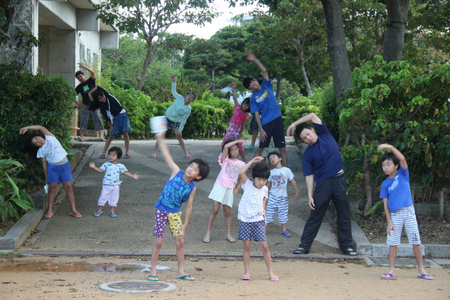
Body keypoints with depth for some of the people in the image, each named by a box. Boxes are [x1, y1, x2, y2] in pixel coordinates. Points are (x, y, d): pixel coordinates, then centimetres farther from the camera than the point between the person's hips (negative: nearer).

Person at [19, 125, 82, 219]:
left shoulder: (50, 138, 2)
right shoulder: (41, 151, 3)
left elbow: (41, 128, -8)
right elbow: (44, 165, 4)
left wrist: (27, 128, -6)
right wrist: (47, 178, 1)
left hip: (64, 165, -1)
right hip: (52, 167, 1)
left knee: (68, 187, -1)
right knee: (52, 187, 2)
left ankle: (73, 210, 1)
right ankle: (50, 210, 12)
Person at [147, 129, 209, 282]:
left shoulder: (192, 188, -3)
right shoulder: (176, 172, -9)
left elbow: (189, 206, 3)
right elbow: (166, 156, -11)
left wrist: (185, 224, 2)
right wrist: (161, 139, -16)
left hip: (175, 213, 3)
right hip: (161, 210, -3)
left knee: (180, 241, 3)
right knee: (159, 242, -3)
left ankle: (181, 271, 16)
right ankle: (153, 272, 7)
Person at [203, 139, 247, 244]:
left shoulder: (241, 164, 9)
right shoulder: (225, 160, 0)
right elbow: (226, 146, -16)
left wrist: (237, 188, 6)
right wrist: (237, 141, -8)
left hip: (230, 189, 3)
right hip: (220, 187, -3)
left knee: (227, 212, 7)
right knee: (215, 210, -7)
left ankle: (229, 235, 14)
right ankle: (208, 233, -1)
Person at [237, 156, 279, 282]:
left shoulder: (264, 189, 7)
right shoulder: (248, 185, -2)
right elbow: (241, 173, -19)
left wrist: (263, 209, 10)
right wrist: (253, 161, -16)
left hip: (258, 221, 2)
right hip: (245, 221, -2)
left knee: (264, 247, -2)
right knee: (247, 247, 1)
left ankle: (270, 272, 5)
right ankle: (246, 272, 8)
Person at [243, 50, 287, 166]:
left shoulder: (265, 86, 7)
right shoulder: (253, 98, 0)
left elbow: (264, 71, 0)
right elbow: (256, 114, -5)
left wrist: (254, 60, -7)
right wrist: (261, 130, -12)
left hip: (277, 120, 2)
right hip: (265, 123, -2)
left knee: (282, 148, 0)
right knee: (260, 148, 2)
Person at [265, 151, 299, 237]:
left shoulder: (287, 170, -3)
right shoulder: (271, 172, 4)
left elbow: (293, 181, 0)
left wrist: (297, 192, -1)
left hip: (283, 197, -1)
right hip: (272, 196, 1)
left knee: (283, 213, 7)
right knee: (269, 212, -1)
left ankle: (284, 230, 21)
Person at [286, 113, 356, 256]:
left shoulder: (325, 135, 6)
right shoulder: (307, 154, 2)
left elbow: (313, 116, -1)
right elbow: (309, 175, -1)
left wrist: (295, 124, 0)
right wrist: (310, 195, -9)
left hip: (339, 181, 1)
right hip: (322, 183, -1)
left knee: (344, 214, 5)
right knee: (315, 216, 1)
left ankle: (346, 245, 15)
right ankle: (304, 245, 8)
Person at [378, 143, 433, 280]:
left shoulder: (402, 174, 2)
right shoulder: (385, 184, 6)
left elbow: (402, 159, -16)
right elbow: (385, 204, 4)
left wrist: (390, 147, -25)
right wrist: (389, 222, -4)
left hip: (408, 212, -2)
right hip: (395, 214, 2)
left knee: (416, 242, 2)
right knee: (393, 243, 3)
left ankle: (421, 270, 9)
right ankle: (391, 271, 11)